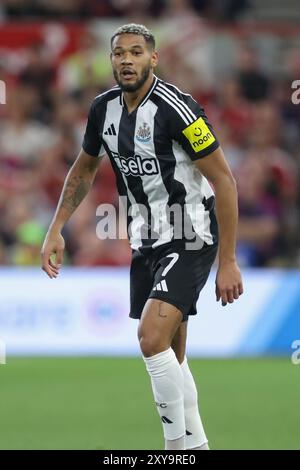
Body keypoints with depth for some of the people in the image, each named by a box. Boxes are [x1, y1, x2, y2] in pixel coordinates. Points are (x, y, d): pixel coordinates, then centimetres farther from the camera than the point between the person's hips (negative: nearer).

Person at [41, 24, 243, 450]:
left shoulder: (175, 109, -20)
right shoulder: (104, 108, 2)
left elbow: (224, 181, -16)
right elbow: (83, 170, 20)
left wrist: (228, 262, -17)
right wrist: (55, 231, 12)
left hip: (190, 239, -7)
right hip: (147, 242, 7)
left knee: (153, 337, -23)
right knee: (170, 358, 11)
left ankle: (176, 442, -11)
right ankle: (196, 444, 23)